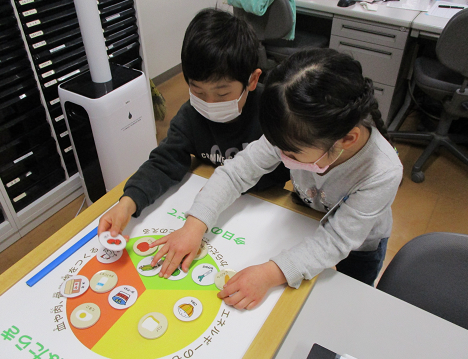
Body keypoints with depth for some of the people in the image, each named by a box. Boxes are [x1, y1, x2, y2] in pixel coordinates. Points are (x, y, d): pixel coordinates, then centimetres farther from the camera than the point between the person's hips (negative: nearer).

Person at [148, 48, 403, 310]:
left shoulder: (383, 175, -41)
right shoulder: (297, 133, -35)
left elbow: (336, 240, -37)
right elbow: (238, 170, -27)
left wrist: (270, 274, -47)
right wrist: (196, 225, -36)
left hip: (358, 244, -2)